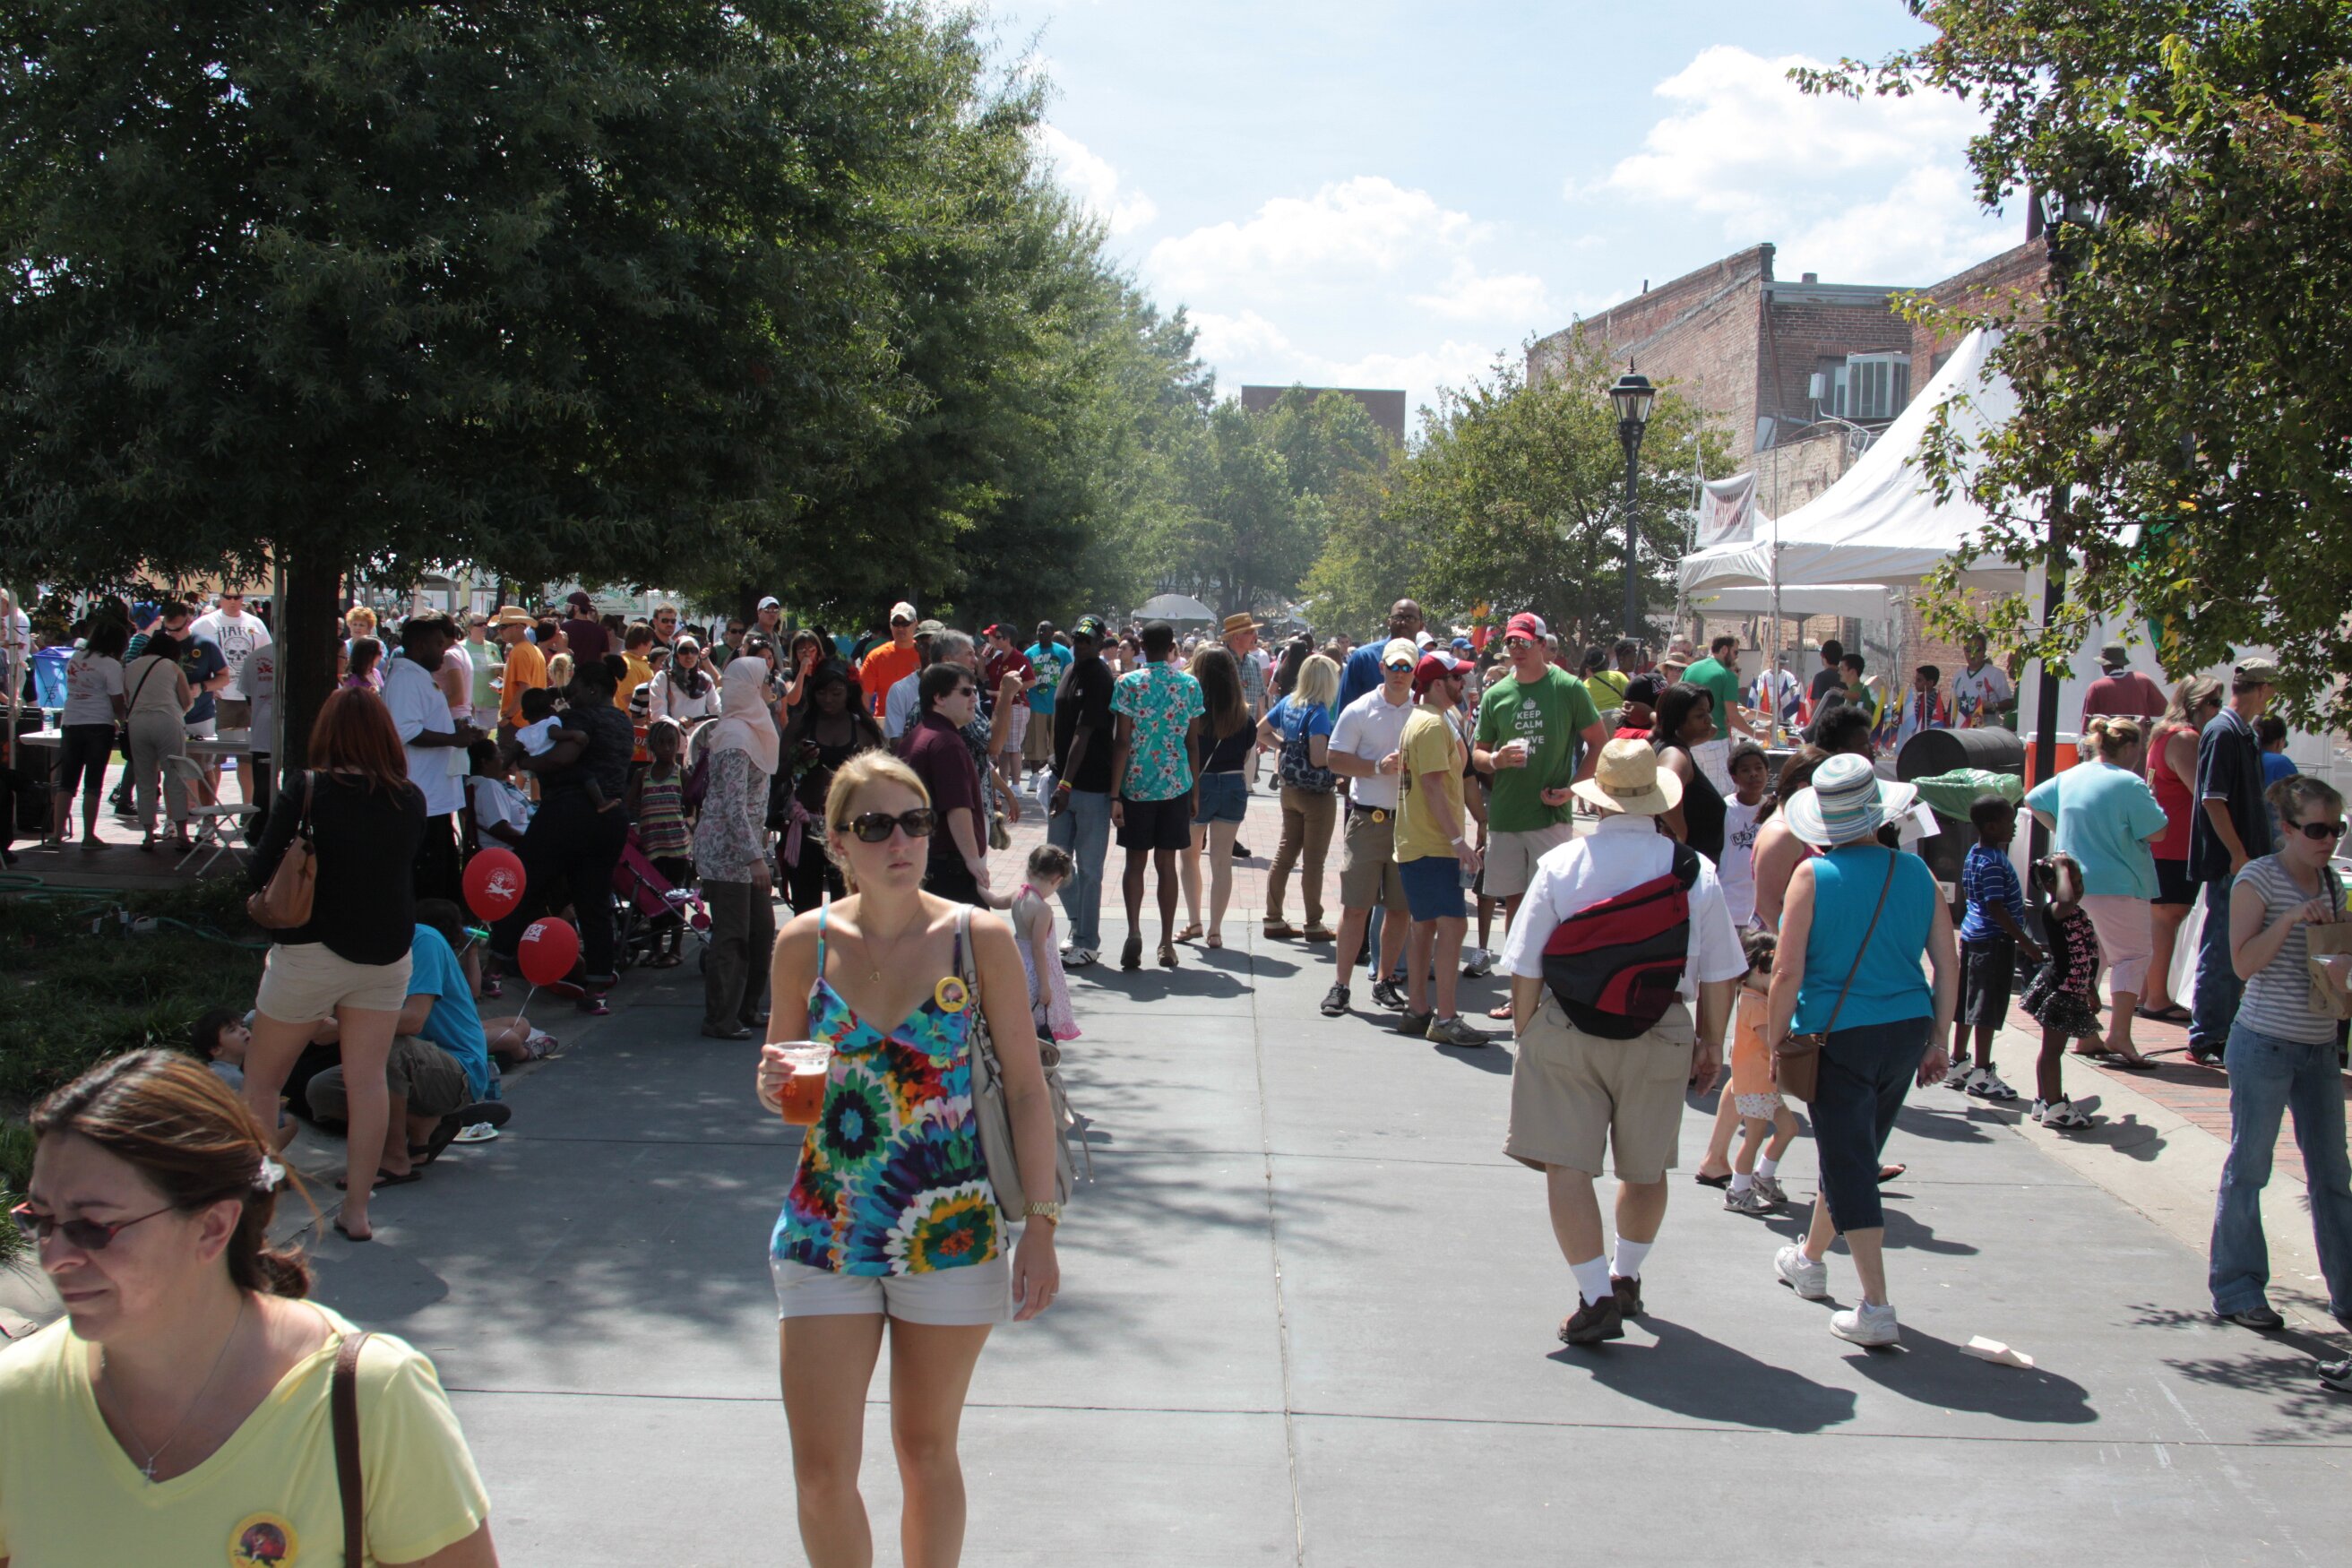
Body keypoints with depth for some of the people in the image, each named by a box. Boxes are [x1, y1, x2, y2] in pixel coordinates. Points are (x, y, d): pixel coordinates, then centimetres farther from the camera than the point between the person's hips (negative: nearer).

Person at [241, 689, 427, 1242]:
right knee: (367, 1079, 6)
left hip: (311, 952, -4)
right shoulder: (410, 801, -2)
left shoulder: (308, 794, -14)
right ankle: (356, 1208, 7)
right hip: (388, 953, 4)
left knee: (262, 1079, 11)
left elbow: (262, 871, -10)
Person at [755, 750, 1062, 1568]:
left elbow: (1026, 1088, -3)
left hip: (951, 1232, -1)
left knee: (926, 1450, 12)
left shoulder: (978, 939, -7)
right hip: (824, 1233, 2)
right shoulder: (805, 943, -1)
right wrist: (775, 1086, -12)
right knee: (820, 1468, 1)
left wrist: (1039, 1225, -8)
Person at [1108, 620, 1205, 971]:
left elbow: (1122, 742, -9)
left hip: (1136, 785, -2)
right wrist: (1194, 790, 16)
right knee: (1166, 863, 9)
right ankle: (1166, 943, 10)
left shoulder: (1128, 683, -7)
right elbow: (1193, 741, 6)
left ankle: (1134, 932, -10)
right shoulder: (1190, 685, 1)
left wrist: (1115, 794, -7)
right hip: (1176, 784, 2)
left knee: (1135, 861, 8)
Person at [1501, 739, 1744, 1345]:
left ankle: (1597, 1298, -4)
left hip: (1566, 1035, -2)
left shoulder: (1560, 865, -8)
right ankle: (1626, 1279, 37)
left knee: (1567, 1165, 2)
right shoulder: (1695, 872, -4)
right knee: (1645, 1169, 19)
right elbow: (1717, 975, 1)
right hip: (1658, 1039, 2)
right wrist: (1711, 1043, 14)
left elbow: (1525, 969, -5)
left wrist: (1527, 1036, 7)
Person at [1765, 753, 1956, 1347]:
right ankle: (1809, 1259, 42)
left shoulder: (1813, 876, -11)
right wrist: (1937, 1041, 14)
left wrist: (1775, 1041, -1)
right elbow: (1947, 967, 5)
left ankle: (1877, 1309, -4)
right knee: (1853, 1153, 22)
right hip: (1906, 1031, 5)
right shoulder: (1915, 872, 1)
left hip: (1839, 1036, -5)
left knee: (1849, 1164, 1)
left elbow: (1787, 973, -13)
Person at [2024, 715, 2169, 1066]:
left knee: (2085, 958, 16)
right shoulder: (2129, 784, -14)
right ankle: (2119, 1035, -18)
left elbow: (2032, 801, 21)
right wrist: (2149, 798, 2)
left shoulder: (2069, 778, 8)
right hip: (2117, 885, -7)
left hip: (2072, 885, 8)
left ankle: (2085, 1034, 18)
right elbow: (2157, 831, -12)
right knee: (2131, 956, -5)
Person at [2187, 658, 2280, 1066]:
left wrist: (2257, 854, 22)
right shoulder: (2223, 733, -15)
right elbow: (2213, 799, -20)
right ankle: (2205, 1041, 0)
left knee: (2234, 953, 14)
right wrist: (2239, 855, -20)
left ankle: (2223, 1033, 22)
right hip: (2227, 863, -9)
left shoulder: (2244, 734, 14)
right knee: (2221, 953, -5)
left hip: (2244, 862, 9)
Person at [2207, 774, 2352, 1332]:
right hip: (2265, 1044, -6)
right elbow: (2244, 963, -14)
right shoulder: (2258, 879, -9)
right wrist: (2290, 920, -23)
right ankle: (2237, 1289, 14)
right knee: (2247, 1169, 4)